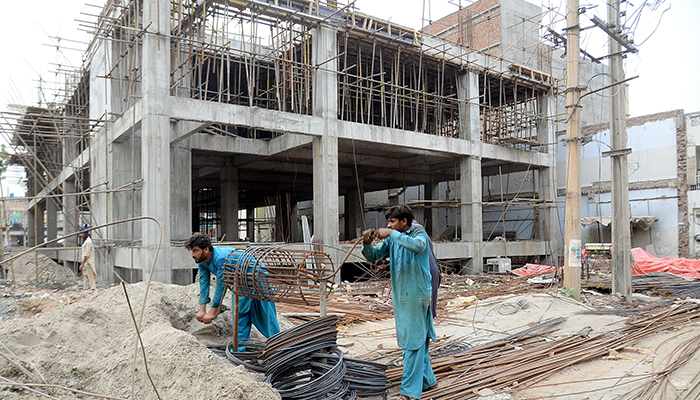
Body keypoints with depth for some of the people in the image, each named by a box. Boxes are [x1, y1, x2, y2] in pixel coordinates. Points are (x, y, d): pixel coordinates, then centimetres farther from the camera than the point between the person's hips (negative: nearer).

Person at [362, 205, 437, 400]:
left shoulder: (420, 234, -10)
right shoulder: (392, 239, 7)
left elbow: (417, 246, -33)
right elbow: (373, 256, 7)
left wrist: (392, 233, -33)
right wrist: (367, 244, -13)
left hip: (417, 296, -7)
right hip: (400, 296, 7)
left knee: (413, 342, -4)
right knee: (418, 340, 17)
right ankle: (427, 379, 32)